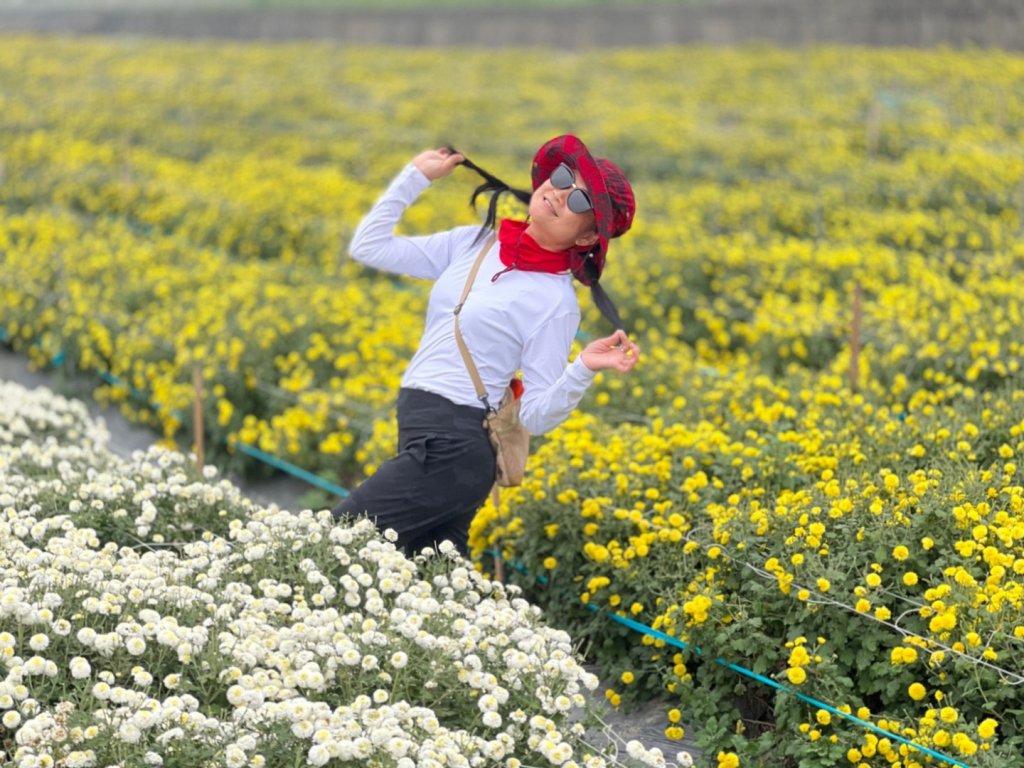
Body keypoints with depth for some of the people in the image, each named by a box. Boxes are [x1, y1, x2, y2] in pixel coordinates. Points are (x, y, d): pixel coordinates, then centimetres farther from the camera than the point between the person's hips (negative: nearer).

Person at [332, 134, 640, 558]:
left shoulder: (556, 302, -10)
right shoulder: (473, 243, 8)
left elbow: (535, 417, -11)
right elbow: (368, 248, 12)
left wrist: (584, 368, -27)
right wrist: (416, 175, 10)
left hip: (449, 450, -7)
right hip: (431, 441, 7)